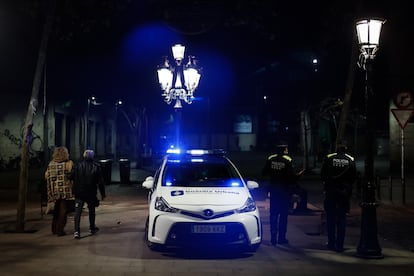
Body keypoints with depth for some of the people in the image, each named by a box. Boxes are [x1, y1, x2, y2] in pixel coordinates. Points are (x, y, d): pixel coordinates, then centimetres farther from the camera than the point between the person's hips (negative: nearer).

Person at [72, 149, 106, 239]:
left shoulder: (78, 166, -2)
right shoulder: (96, 167, -4)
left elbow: (73, 179, 0)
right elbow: (100, 182, -1)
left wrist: (74, 191, 9)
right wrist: (103, 193, 7)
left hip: (79, 192, 0)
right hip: (91, 193, 0)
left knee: (77, 212, -1)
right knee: (91, 210, 19)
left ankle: (77, 231, -13)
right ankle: (92, 228, 28)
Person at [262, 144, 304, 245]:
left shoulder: (270, 159, -2)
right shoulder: (288, 160, -13)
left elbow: (264, 172, 0)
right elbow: (292, 176, -16)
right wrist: (299, 174, 4)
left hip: (274, 190, 3)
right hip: (284, 190, -3)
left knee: (273, 214, 10)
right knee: (283, 214, 6)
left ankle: (273, 237, 10)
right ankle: (281, 238, 7)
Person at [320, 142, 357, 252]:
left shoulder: (329, 158, -5)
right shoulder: (351, 160, -2)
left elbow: (322, 175, -3)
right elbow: (354, 177, 0)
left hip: (330, 191, -1)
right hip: (344, 192, 1)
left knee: (330, 218, 10)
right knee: (342, 219, 6)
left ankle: (331, 243, 13)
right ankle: (339, 245, 5)